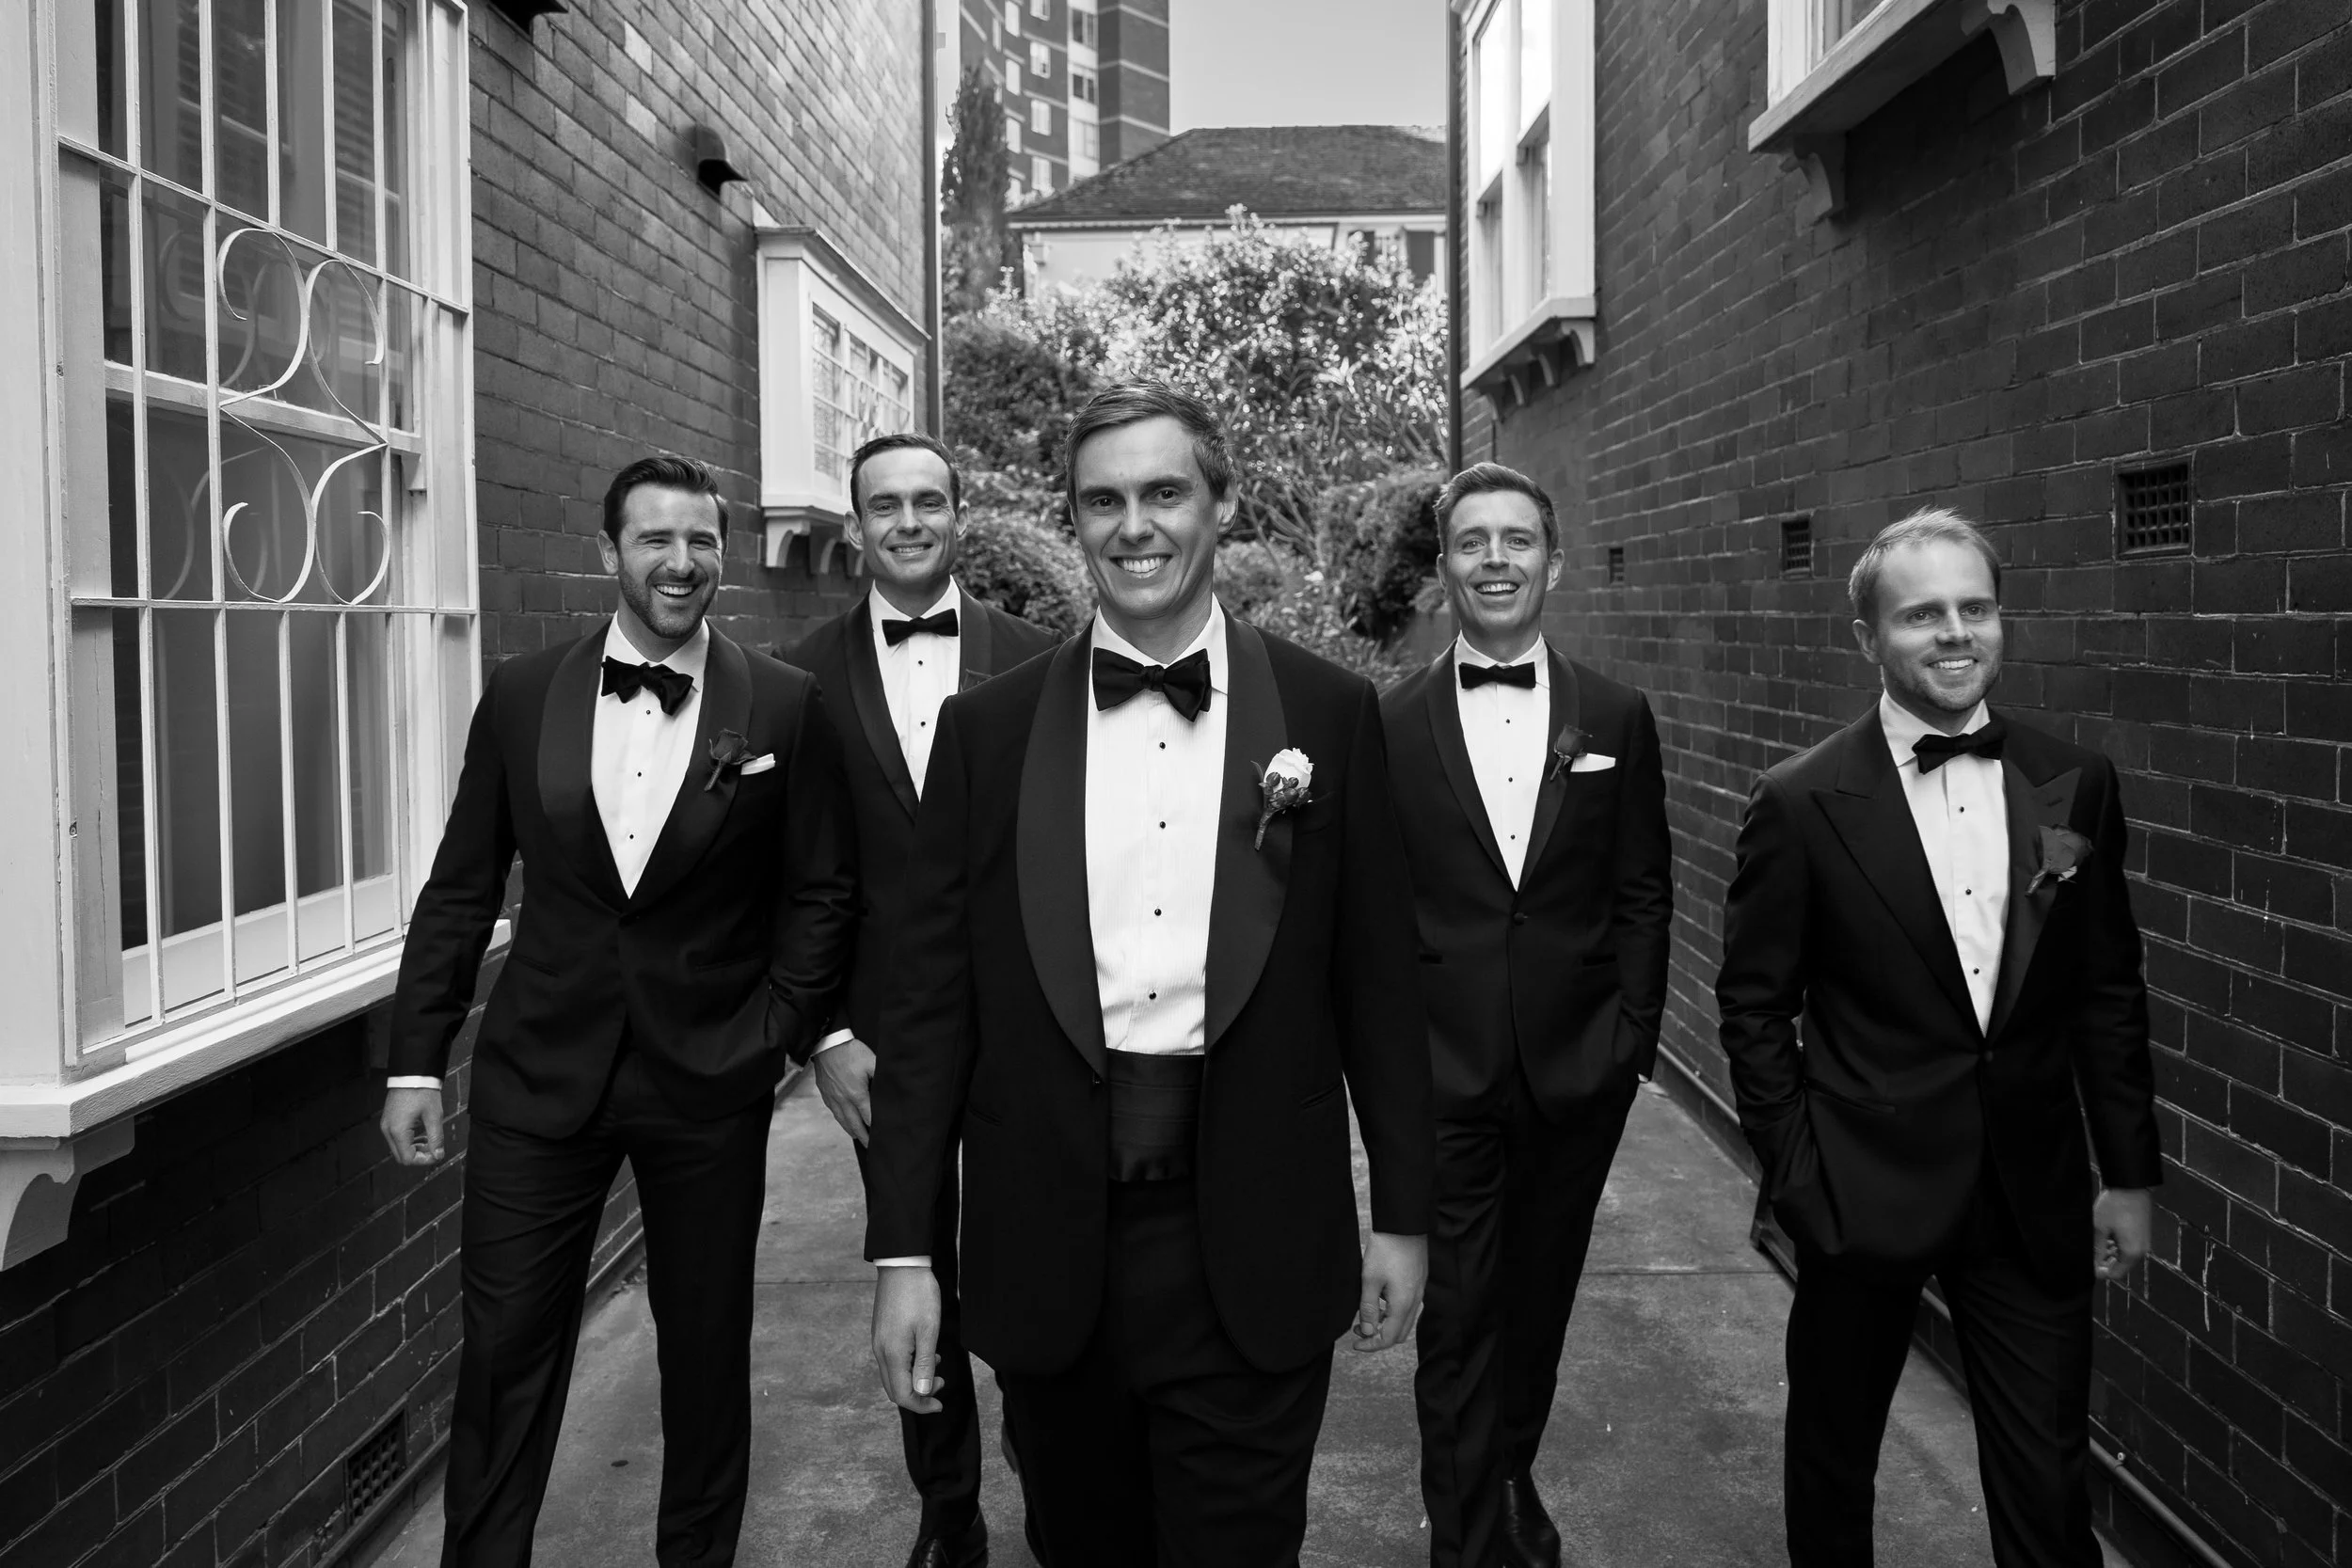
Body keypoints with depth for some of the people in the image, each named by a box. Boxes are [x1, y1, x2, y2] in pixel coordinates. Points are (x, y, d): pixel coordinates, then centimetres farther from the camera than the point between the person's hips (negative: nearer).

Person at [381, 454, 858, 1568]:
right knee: (502, 1350, 6)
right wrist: (416, 1061, 2)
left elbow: (821, 892, 1)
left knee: (707, 1352, 13)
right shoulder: (521, 696, 1)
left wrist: (779, 1037, -6)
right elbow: (460, 890, 5)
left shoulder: (786, 708, -4)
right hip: (541, 1071, 1)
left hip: (712, 1083, -1)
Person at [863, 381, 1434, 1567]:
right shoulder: (988, 727, 1)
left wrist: (1401, 1214, 4)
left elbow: (1376, 981, 3)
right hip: (1048, 1253, 2)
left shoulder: (1329, 714, 0)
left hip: (1251, 1257, -1)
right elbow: (931, 1002, 1)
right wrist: (901, 1247, -2)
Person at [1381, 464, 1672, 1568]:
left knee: (1539, 1302, 17)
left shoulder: (1616, 718, 3)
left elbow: (1643, 894, 4)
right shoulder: (1389, 724, -2)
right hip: (1444, 1073, -2)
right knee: (1457, 1315, 2)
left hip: (1578, 1071, 2)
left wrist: (1632, 1037, -1)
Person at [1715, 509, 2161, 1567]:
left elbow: (2109, 993, 6)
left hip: (2035, 1196, 2)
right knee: (1832, 1460, 17)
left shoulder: (2076, 785, 0)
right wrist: (1795, 1168, -6)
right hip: (1864, 1192, -2)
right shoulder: (1804, 803, -10)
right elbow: (1754, 1004, -4)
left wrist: (2129, 1172, 6)